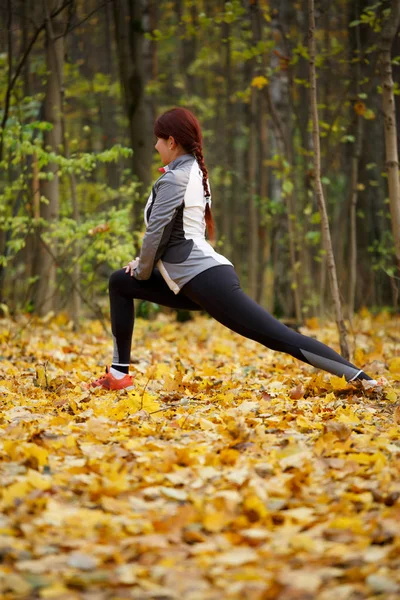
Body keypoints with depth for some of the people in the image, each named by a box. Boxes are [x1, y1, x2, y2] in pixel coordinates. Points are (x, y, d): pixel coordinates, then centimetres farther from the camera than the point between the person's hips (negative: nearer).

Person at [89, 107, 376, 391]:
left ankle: (363, 380, -19)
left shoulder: (174, 178, -9)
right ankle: (119, 375, 17)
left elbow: (157, 232, -12)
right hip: (197, 281, 10)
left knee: (281, 337, -15)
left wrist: (142, 271, 5)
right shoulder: (195, 172, 19)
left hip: (205, 280, -10)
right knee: (120, 283, 19)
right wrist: (142, 263, 19)